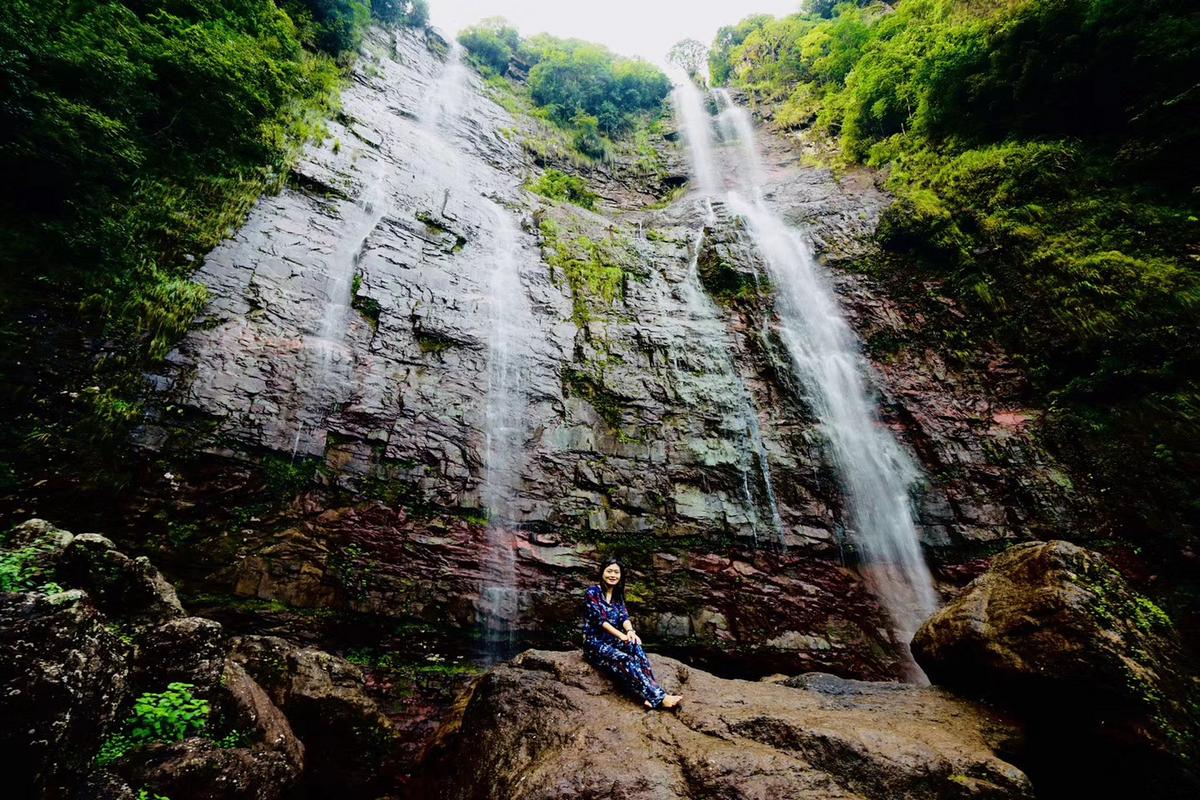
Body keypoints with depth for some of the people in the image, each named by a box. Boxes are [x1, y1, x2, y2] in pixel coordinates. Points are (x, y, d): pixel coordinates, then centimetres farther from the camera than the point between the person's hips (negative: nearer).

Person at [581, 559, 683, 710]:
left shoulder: (618, 596, 13)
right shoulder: (592, 593, -7)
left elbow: (624, 616, -2)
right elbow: (599, 619, -17)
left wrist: (630, 631, -25)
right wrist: (622, 635, -28)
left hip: (613, 641, 5)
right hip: (595, 643, -5)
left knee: (635, 646, -27)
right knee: (625, 660, -31)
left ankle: (650, 695, -39)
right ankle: (659, 698, -37)